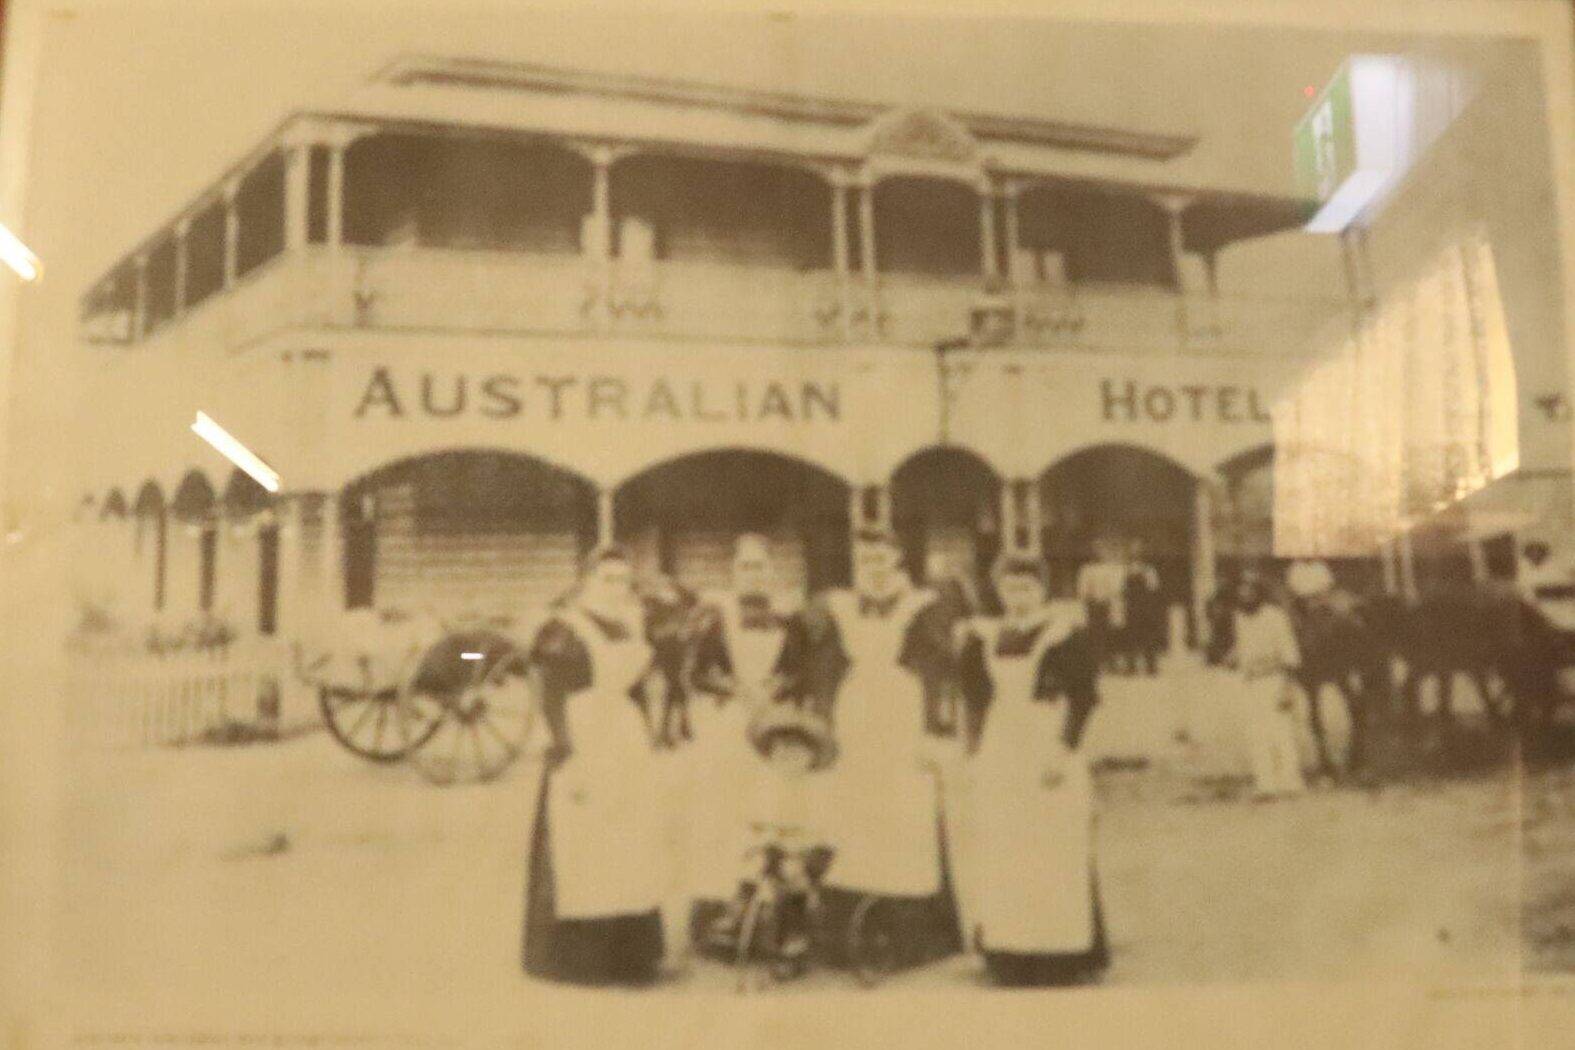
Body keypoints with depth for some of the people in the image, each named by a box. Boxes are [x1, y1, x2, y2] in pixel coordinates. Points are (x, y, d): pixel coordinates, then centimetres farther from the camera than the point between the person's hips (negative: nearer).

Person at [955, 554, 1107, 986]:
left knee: (1052, 853, -3)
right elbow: (976, 690, 10)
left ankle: (1064, 956, 7)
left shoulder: (1066, 633, -5)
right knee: (1000, 857, 5)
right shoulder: (990, 636, 13)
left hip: (1048, 751, -5)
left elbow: (1083, 695, -11)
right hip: (999, 755, 6)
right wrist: (968, 644, 2)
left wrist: (1066, 748, -17)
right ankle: (1011, 954, 13)